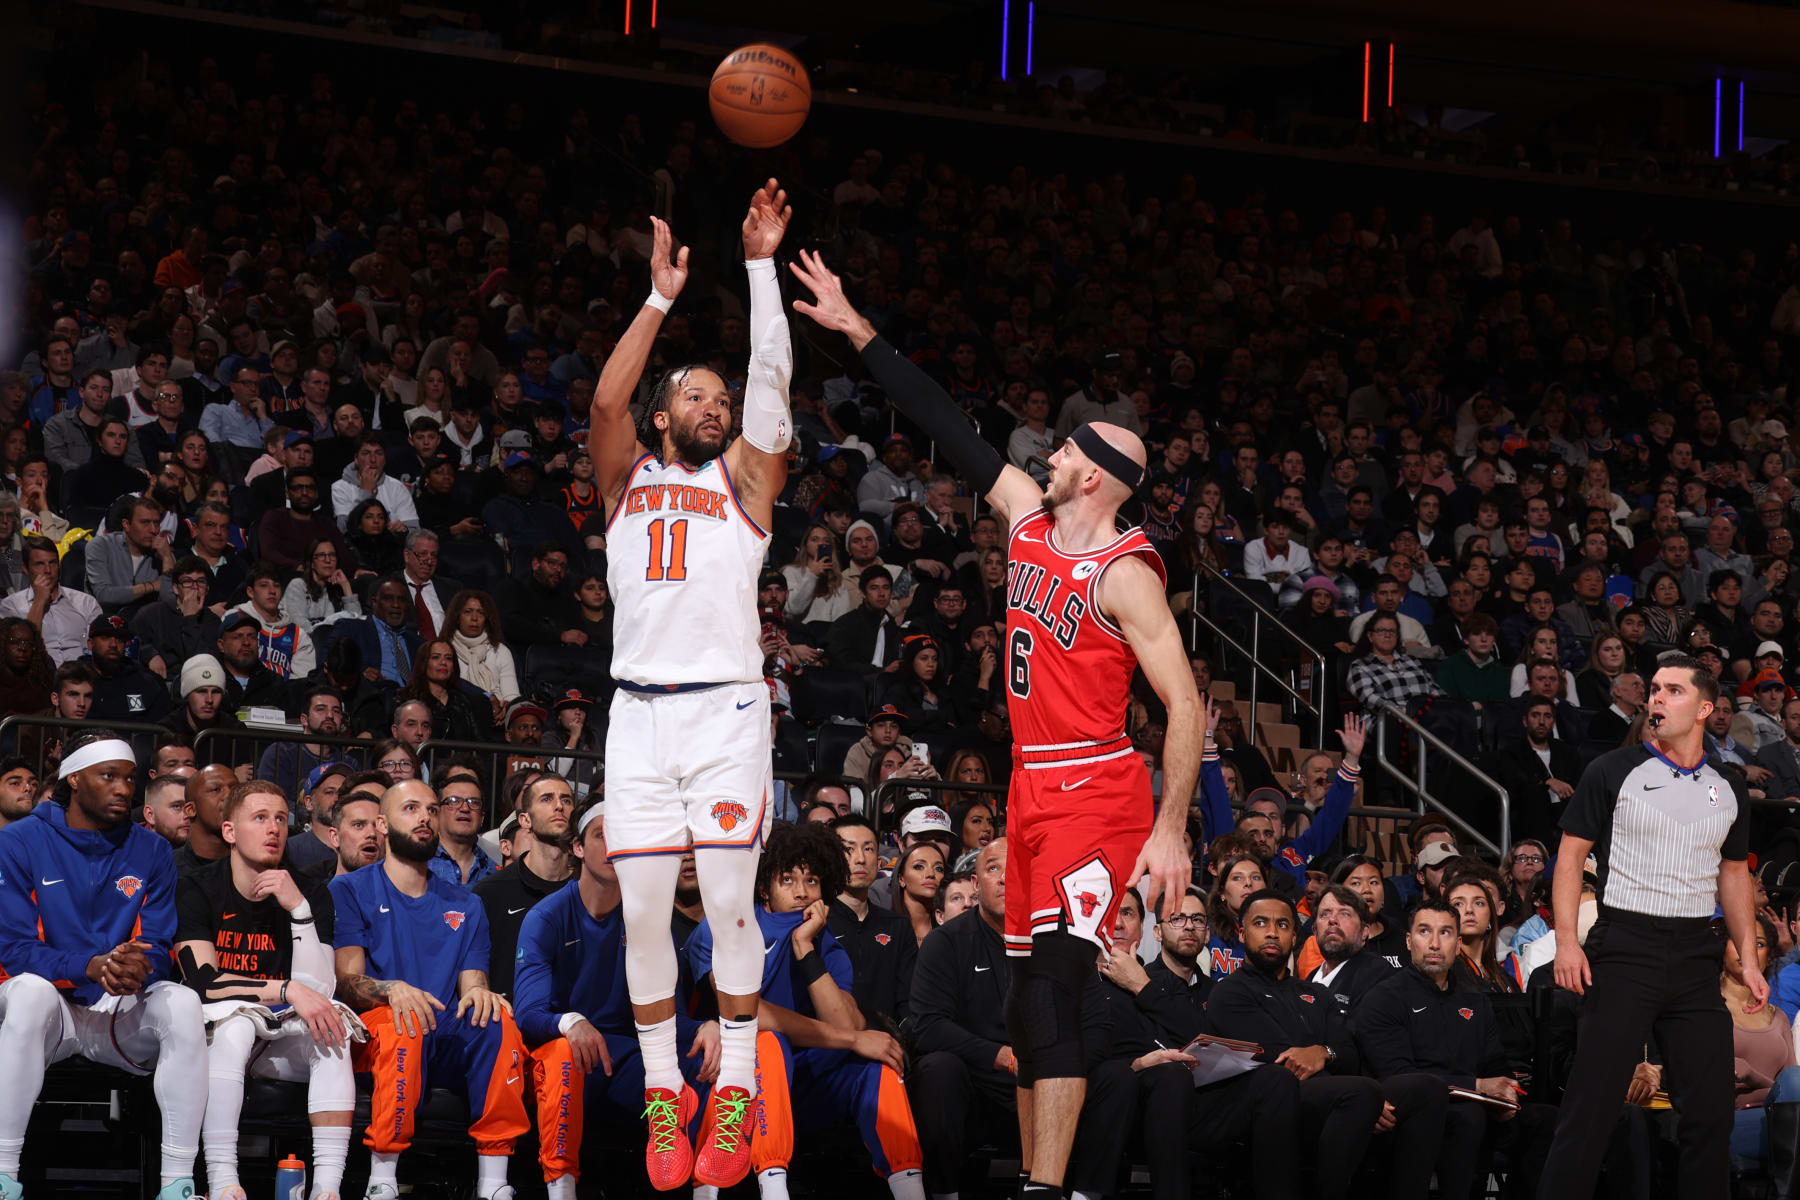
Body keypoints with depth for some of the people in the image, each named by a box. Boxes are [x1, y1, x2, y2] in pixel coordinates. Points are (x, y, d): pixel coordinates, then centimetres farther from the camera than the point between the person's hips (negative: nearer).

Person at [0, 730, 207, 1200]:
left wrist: (139, 969, -26)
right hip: (50, 1008, -2)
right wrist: (92, 966, -28)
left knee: (182, 1002, -28)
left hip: (123, 1018, 3)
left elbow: (158, 949, 1)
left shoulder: (151, 852, 6)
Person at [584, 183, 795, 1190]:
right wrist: (662, 298, -3)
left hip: (726, 709, -1)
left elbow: (771, 381, 1)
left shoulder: (744, 478, 13)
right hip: (640, 713, 1)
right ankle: (662, 1092, 7)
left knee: (730, 900, -7)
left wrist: (761, 264, -3)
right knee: (644, 907, -2)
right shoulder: (628, 479, 16)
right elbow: (607, 401, -2)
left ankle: (738, 1089, 0)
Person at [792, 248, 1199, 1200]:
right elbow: (947, 427, 14)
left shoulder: (1125, 575, -14)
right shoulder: (1028, 518, 8)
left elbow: (1185, 708, -16)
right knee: (1033, 996, 10)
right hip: (1034, 788, 8)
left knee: (1054, 986, -18)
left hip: (1097, 794, -8)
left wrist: (1170, 832, -21)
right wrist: (858, 332, 15)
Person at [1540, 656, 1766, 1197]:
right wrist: (1566, 940, -12)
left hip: (1696, 957, 4)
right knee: (1592, 1106, -8)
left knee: (1711, 1112, 3)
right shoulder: (1614, 772, 0)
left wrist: (1749, 959, 11)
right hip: (1625, 946, -4)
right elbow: (1571, 853, -1)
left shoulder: (1727, 791, 13)